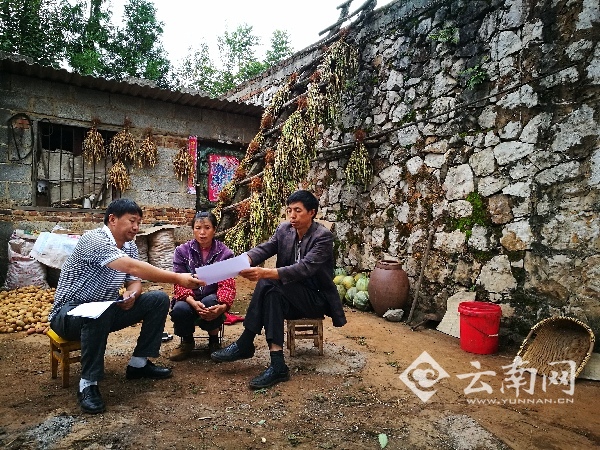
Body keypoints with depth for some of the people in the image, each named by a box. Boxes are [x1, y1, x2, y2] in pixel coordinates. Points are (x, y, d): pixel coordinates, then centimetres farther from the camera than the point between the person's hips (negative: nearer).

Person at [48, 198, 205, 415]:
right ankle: (88, 384, -23)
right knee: (98, 312, -41)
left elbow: (134, 280, 5)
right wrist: (178, 278, -42)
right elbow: (133, 267, -37)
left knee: (159, 299, -5)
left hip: (105, 309, 8)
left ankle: (139, 363, 3)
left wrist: (131, 294, -20)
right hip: (70, 313, -8)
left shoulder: (130, 246, 2)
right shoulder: (94, 239, -25)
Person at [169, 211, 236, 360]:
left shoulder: (224, 253, -1)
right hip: (189, 299, 1)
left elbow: (227, 285, -10)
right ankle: (187, 341, 3)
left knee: (210, 302, -35)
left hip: (212, 299, 0)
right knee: (179, 309, -32)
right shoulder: (182, 251, 1)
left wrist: (223, 306, -32)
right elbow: (179, 283, -7)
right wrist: (193, 302, -29)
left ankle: (214, 340, -2)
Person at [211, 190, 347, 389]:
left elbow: (304, 268, -31)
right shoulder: (284, 229, 2)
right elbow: (264, 248, -12)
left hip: (317, 299, -6)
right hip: (289, 296, 6)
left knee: (269, 284, -29)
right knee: (265, 283, -27)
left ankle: (245, 344, -21)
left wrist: (265, 272, -45)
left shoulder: (323, 237, -17)